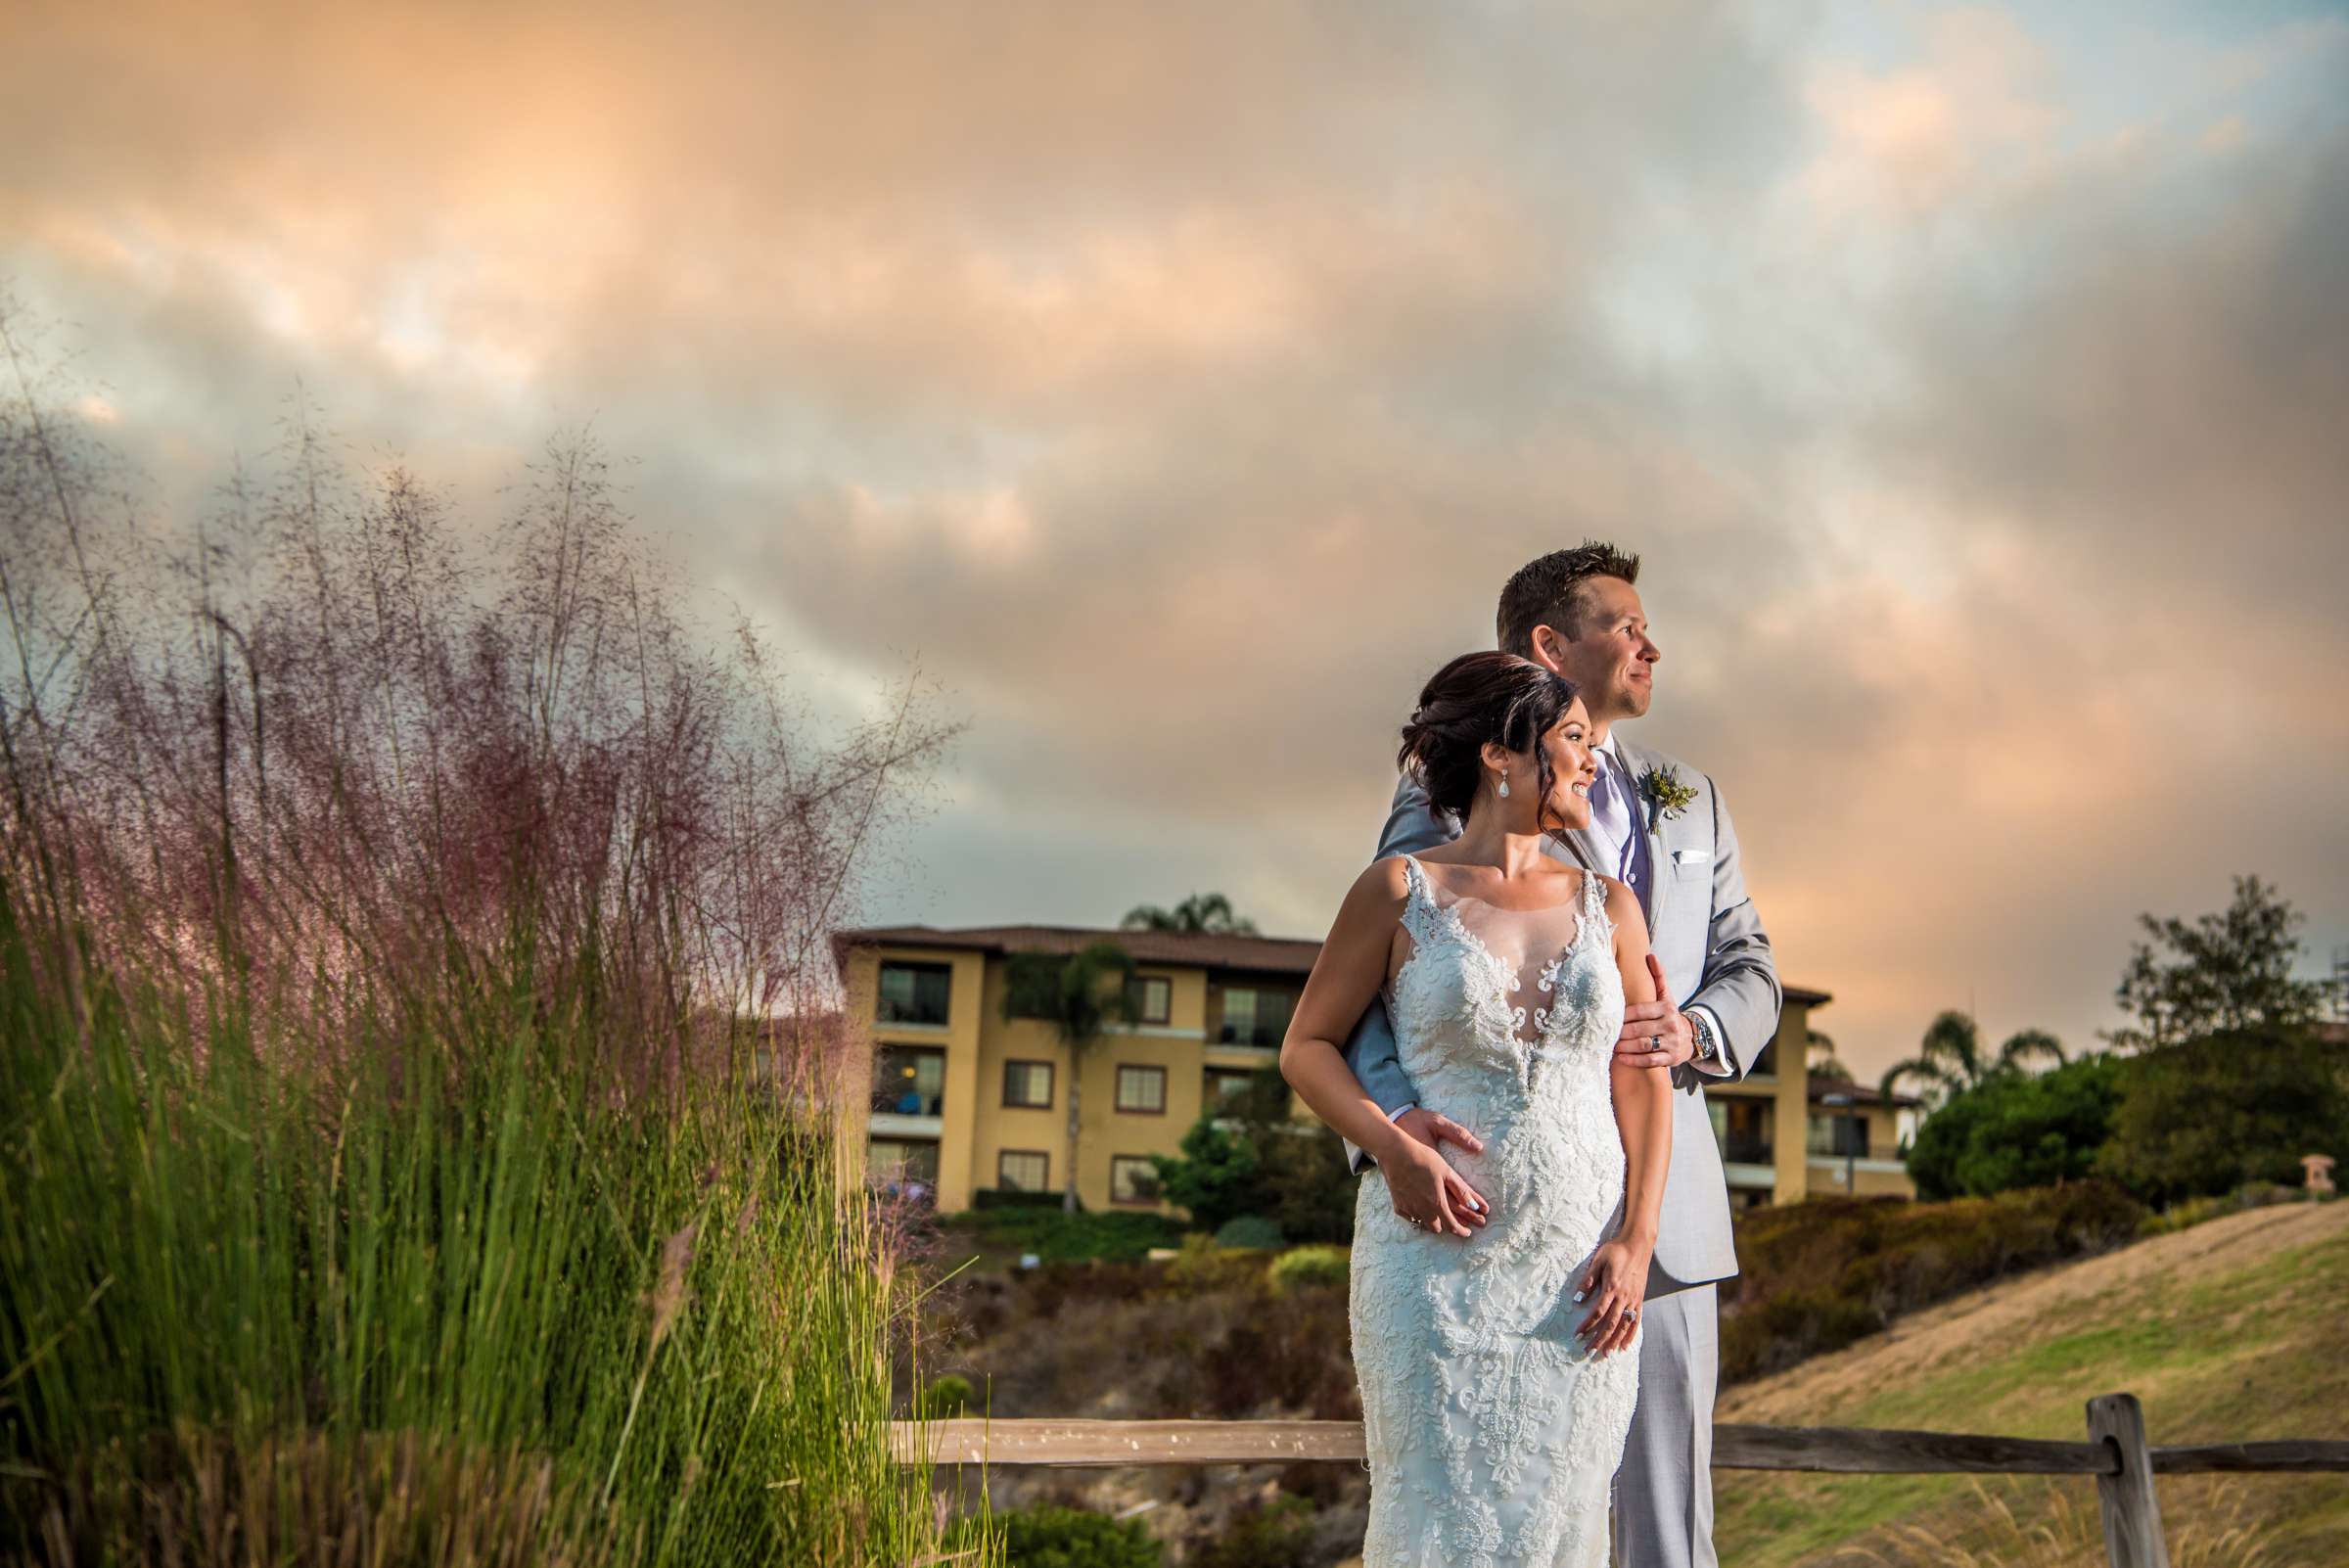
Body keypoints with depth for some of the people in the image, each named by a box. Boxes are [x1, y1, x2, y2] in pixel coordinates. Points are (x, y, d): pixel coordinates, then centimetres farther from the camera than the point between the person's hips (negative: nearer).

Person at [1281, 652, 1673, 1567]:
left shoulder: (1608, 906, 9)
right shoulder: (1400, 891, 0)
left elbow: (1643, 1084, 8)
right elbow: (1307, 1047, 4)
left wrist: (1637, 1242, -3)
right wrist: (1394, 1147, -13)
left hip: (1580, 1273, 3)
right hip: (1437, 1258, -3)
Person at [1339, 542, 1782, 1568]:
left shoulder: (1690, 801, 22)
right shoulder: (1446, 795, 3)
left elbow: (1750, 970, 17)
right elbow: (1365, 989, -8)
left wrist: (1693, 1032, -8)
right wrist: (1393, 1123, -28)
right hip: (1500, 1203, -4)